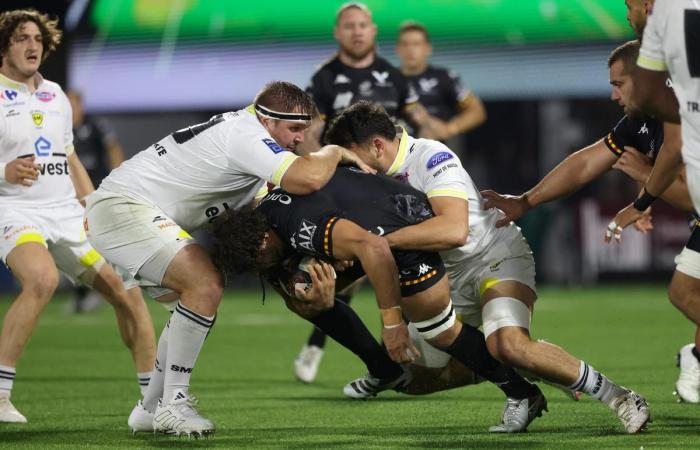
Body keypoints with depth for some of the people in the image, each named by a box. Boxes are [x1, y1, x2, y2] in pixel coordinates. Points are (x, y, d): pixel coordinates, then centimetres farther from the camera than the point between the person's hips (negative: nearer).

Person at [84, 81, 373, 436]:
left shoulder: (241, 130, 15)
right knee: (205, 286, -21)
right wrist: (335, 152, -10)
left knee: (200, 293, 18)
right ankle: (172, 406, -14)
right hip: (123, 208, -11)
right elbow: (308, 178, -31)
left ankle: (150, 410, 19)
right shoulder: (246, 135, -18)